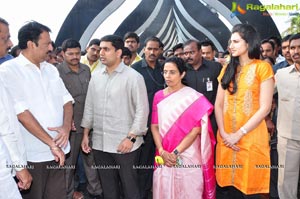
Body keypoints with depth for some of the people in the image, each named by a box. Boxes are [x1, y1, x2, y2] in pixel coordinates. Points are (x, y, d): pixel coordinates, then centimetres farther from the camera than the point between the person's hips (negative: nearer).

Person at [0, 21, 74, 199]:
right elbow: (21, 112, -16)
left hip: (58, 150, 5)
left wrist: (66, 126, -11)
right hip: (32, 154, -5)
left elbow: (66, 100, 9)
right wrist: (51, 143, -16)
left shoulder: (51, 69, 10)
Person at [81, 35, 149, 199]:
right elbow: (89, 107, 13)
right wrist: (85, 134, 11)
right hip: (99, 143, 5)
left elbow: (142, 110, -10)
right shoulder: (96, 77, 8)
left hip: (124, 143, -4)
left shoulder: (133, 77, -8)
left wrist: (131, 138, -14)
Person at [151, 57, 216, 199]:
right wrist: (162, 151, -9)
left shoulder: (194, 97, -6)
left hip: (187, 156, -3)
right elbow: (154, 126, 4)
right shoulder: (159, 96, 5)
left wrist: (176, 152, -14)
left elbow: (196, 130, -10)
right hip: (164, 157, 3)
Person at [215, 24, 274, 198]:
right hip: (226, 138, 4)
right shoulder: (228, 69, 12)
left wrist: (239, 134, -14)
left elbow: (265, 108, -10)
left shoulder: (262, 67, -3)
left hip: (251, 138, -4)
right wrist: (223, 133, -6)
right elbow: (218, 105, 7)